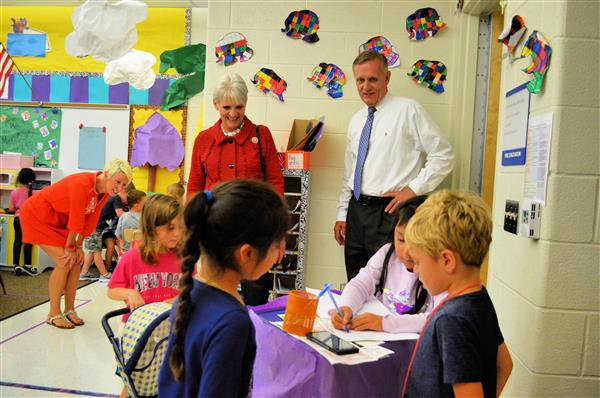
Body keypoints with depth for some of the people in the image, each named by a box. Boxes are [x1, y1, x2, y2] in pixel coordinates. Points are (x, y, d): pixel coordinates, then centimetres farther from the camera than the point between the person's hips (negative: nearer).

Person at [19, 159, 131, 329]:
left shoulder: (105, 191, -9)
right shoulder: (81, 184, -34)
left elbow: (91, 221, -3)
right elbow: (76, 220, -27)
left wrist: (78, 246, -5)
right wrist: (70, 248, -18)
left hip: (59, 219, 8)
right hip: (37, 215, -8)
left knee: (76, 260, 1)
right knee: (65, 262, -15)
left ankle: (69, 310, 12)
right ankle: (54, 314, -3)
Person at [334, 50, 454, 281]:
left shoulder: (408, 110, -5)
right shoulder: (356, 121, 15)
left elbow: (443, 155, -5)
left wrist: (414, 188, -11)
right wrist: (342, 214, 16)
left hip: (389, 210, -6)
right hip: (356, 209, 7)